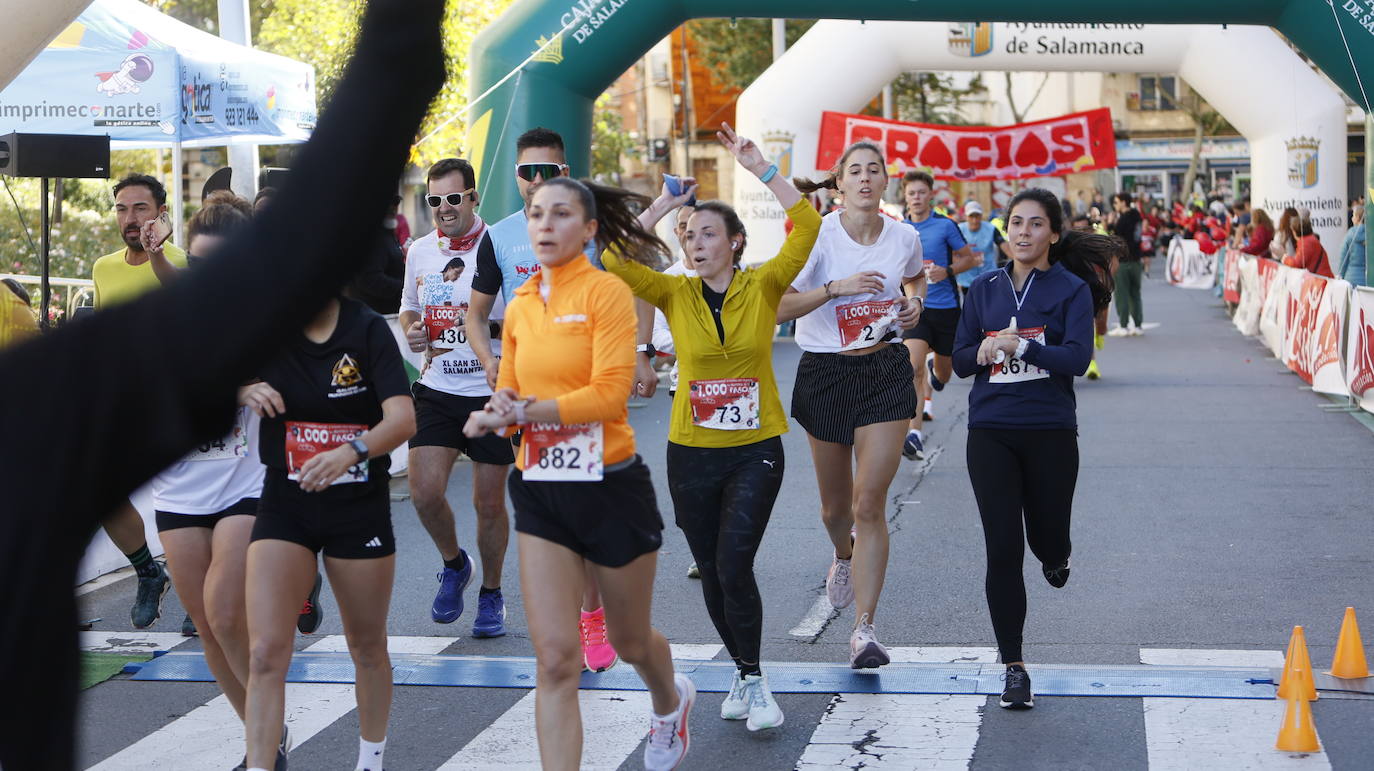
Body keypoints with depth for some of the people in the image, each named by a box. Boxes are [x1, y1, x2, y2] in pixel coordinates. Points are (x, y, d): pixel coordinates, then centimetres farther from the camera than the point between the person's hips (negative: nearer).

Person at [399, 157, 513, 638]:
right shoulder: (419, 251, 7)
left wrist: (486, 325, -22)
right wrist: (411, 331, 0)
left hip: (491, 392, -3)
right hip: (436, 390, 4)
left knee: (489, 501, 5)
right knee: (425, 491, -8)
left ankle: (491, 593, 26)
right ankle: (453, 565, 23)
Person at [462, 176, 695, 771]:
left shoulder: (606, 292, -10)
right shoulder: (520, 306, 7)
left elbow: (611, 391, -20)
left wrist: (526, 411, -25)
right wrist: (490, 417, -8)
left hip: (610, 484, -4)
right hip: (541, 491, 4)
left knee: (629, 640, 18)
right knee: (556, 659, -5)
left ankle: (671, 704, 51)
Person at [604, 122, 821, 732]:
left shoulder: (763, 287, -4)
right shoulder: (675, 294, 0)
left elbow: (806, 226, -16)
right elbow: (615, 259, -14)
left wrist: (761, 169, -16)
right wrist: (664, 204, -13)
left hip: (755, 451, -3)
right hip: (691, 453, 3)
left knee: (734, 565, -15)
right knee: (711, 572, 10)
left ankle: (752, 678, 1)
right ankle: (745, 672, 28)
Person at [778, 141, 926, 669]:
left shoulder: (905, 237, 1)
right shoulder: (818, 236, -9)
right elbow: (780, 308, -14)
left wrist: (915, 301, 4)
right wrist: (836, 287, -24)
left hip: (885, 372, 0)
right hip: (826, 372, 0)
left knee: (869, 503, -10)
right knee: (835, 506, 13)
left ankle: (864, 629, -6)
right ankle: (844, 556, 51)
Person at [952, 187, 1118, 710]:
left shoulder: (1072, 289, 0)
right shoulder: (984, 289, 9)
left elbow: (1078, 358, -13)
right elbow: (960, 360, 9)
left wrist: (1022, 345, -25)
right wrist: (984, 352, -12)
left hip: (1051, 431, -1)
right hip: (991, 432, 2)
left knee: (1047, 542, 8)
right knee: (1003, 550, -3)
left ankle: (1054, 555, 48)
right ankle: (1013, 667, 6)